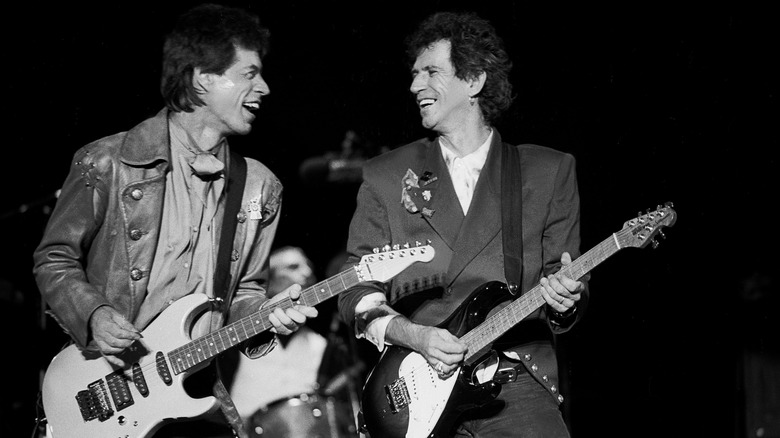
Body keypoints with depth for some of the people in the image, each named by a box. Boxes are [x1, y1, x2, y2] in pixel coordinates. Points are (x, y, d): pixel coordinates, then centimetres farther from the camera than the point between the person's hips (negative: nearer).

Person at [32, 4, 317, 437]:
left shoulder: (257, 187, 7)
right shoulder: (107, 164, -6)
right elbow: (54, 259, 1)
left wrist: (263, 318, -6)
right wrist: (94, 315, -15)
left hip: (197, 396, 4)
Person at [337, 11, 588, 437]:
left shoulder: (550, 171, 10)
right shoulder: (385, 177, 11)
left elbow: (562, 280, 11)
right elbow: (358, 290, 8)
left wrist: (563, 301, -12)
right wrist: (413, 336, -9)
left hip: (516, 385, 0)